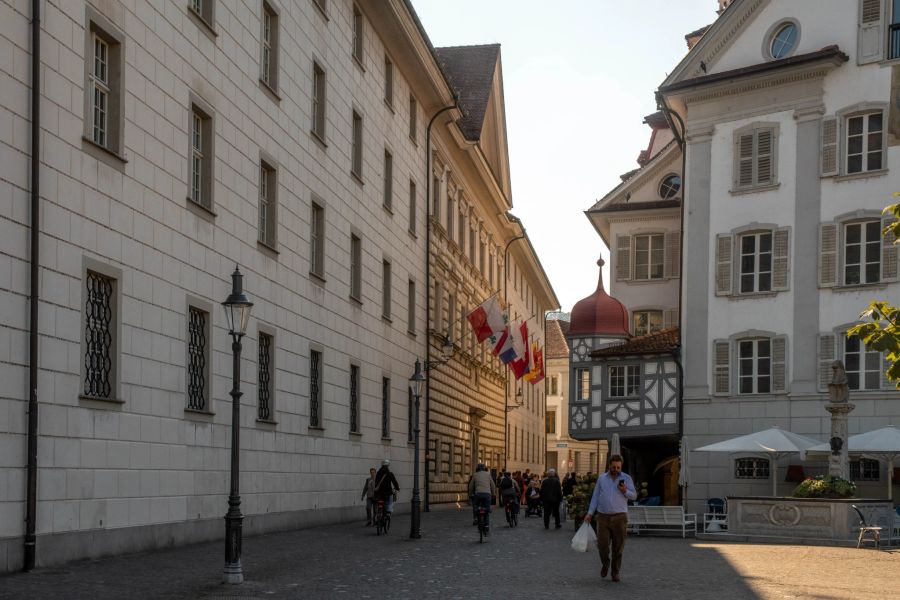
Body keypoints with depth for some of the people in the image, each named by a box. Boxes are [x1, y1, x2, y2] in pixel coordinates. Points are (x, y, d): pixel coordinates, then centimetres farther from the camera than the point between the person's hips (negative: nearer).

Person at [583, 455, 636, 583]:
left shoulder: (626, 478, 5)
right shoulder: (602, 478, 9)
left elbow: (634, 496, 3)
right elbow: (595, 496, 11)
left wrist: (625, 491, -18)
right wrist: (590, 513, 6)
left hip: (619, 517, -1)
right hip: (603, 516, 1)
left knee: (618, 546, 1)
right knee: (602, 544, -4)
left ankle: (615, 572, 13)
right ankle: (605, 563, 25)